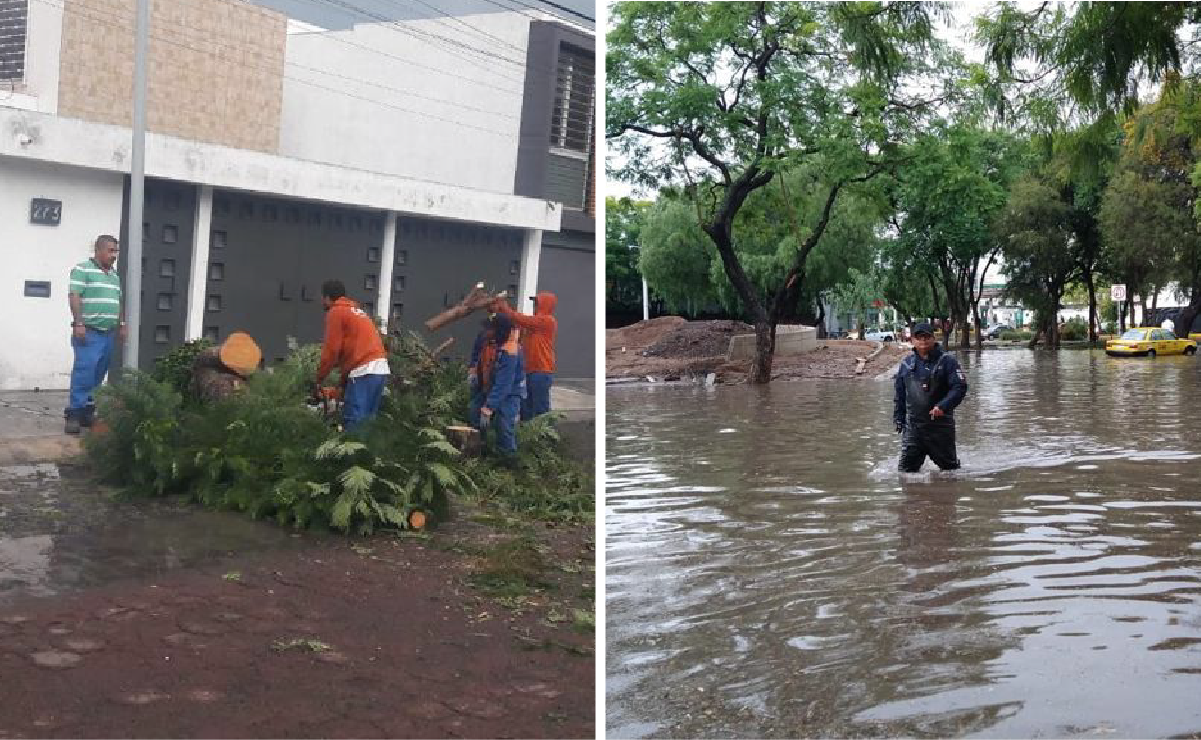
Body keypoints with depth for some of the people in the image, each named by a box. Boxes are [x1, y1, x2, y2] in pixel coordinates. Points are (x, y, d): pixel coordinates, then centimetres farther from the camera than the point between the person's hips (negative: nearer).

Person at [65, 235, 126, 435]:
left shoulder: (115, 275, 19)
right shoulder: (82, 269, -4)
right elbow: (74, 296, -12)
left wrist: (121, 325, 18)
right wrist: (78, 323, -19)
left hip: (108, 334, 7)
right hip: (89, 332, -7)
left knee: (98, 374, 7)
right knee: (84, 371, -13)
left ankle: (87, 410, 13)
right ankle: (74, 414, -10)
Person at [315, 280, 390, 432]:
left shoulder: (336, 312, 2)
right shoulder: (356, 311, 28)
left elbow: (331, 350, -3)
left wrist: (319, 379, 8)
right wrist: (344, 382, 23)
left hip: (364, 371, -9)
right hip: (380, 368, 9)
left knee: (353, 423, -12)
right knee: (366, 421, 10)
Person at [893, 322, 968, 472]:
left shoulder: (947, 361, -3)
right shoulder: (906, 364, 10)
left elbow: (960, 387, -12)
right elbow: (899, 394, 17)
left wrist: (943, 406, -25)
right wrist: (899, 418, 12)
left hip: (940, 425, -3)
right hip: (912, 425, 3)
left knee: (948, 464, 11)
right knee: (907, 466, -4)